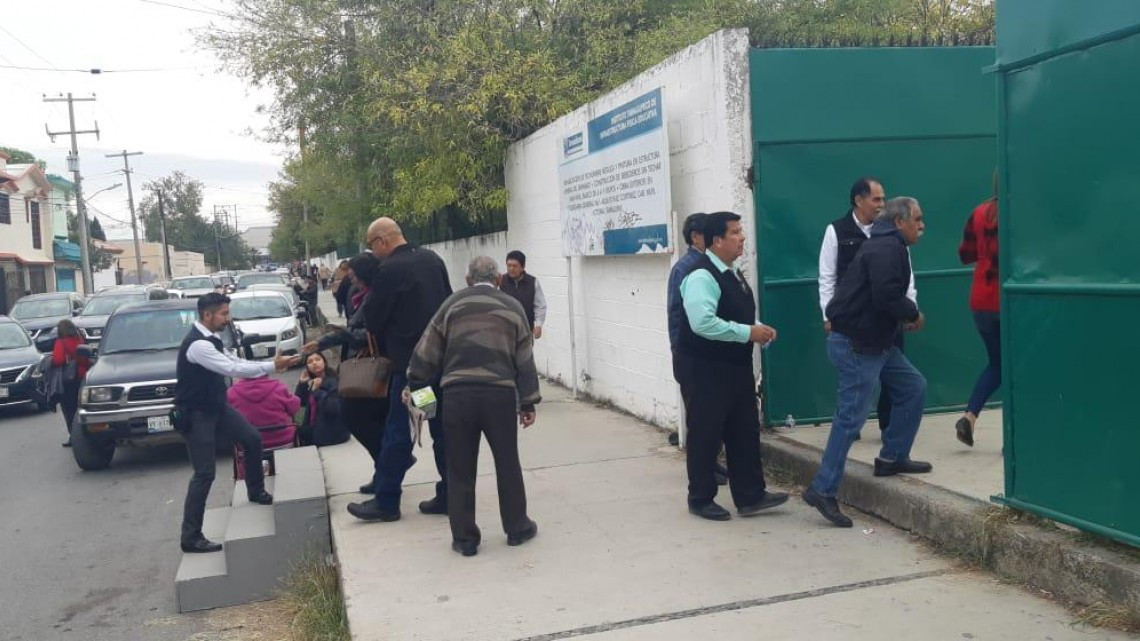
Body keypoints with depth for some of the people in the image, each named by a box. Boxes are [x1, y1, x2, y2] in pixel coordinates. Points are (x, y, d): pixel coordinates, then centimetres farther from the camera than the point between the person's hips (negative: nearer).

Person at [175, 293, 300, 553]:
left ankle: (256, 492, 33)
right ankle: (191, 537, 1)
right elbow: (233, 370, -31)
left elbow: (232, 362, 10)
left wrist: (270, 365, 0)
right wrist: (272, 366, -25)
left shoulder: (210, 339, 4)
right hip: (196, 414, -9)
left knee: (253, 439, 13)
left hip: (216, 406, 9)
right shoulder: (197, 344, -27)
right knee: (205, 474, -7)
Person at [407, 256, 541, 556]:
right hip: (500, 393, 1)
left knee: (460, 470, 8)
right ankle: (517, 528, 25)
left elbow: (427, 352, 7)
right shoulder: (513, 306, 11)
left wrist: (414, 385, 17)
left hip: (458, 394, 0)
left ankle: (464, 538, 15)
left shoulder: (452, 304, 10)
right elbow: (524, 360, 9)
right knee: (507, 464, 14)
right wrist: (528, 403, 13)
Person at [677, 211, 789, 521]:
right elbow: (703, 323, -30)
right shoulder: (702, 276, -18)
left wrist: (759, 330, 3)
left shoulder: (734, 274, 13)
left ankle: (750, 496, 21)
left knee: (745, 431, 11)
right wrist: (748, 332, -23)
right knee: (705, 435, 2)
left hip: (737, 366, 9)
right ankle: (701, 499, 16)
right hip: (706, 370, -9)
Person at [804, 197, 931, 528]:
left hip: (876, 341, 11)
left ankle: (892, 458, 26)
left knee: (913, 387, 16)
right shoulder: (886, 249, -16)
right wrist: (914, 314, -9)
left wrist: (904, 315, 4)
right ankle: (823, 490, -5)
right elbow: (886, 297, -26)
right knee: (852, 416, -9)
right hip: (856, 344, -11)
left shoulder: (889, 246, 18)